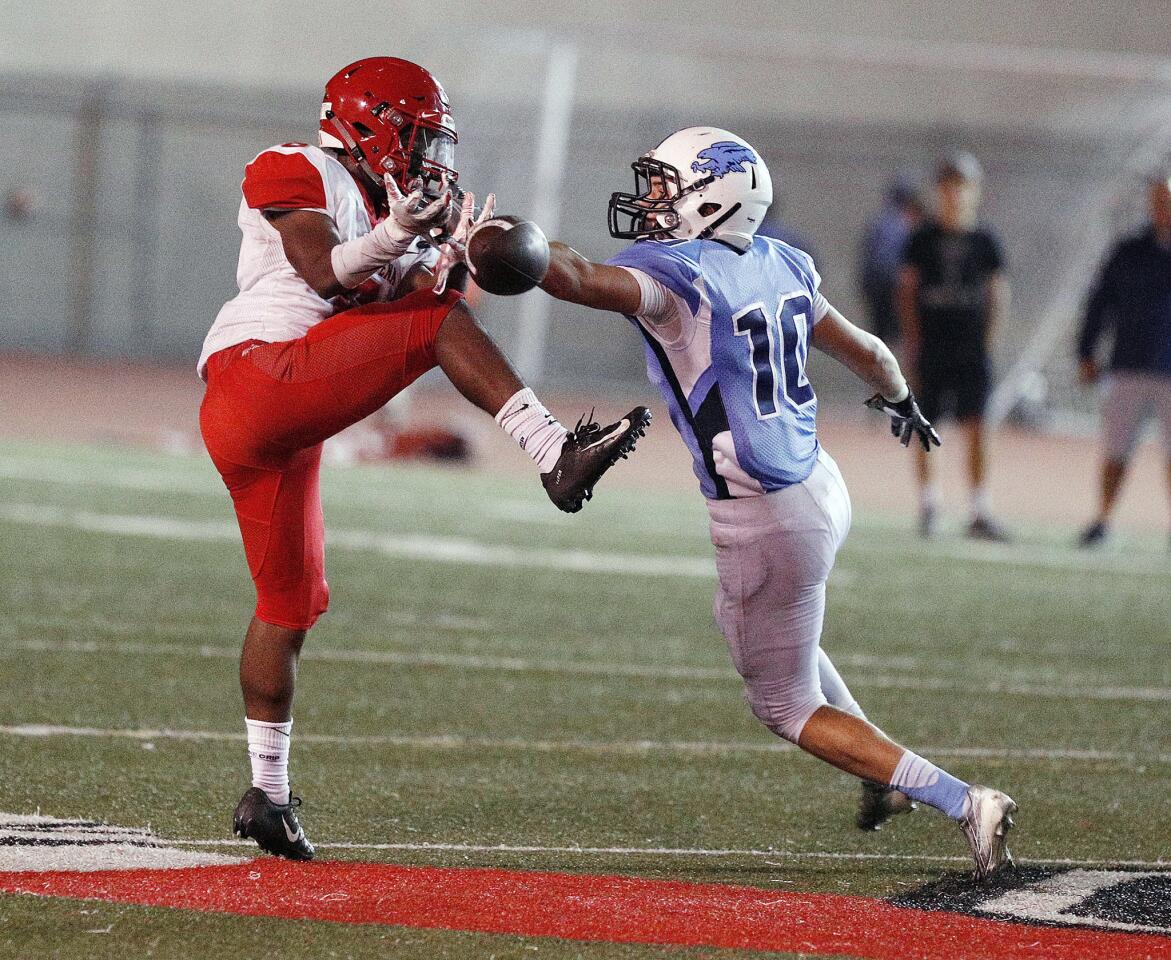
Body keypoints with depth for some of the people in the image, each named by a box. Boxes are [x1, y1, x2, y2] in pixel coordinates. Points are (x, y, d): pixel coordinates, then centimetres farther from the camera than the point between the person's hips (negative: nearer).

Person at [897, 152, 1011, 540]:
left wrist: (987, 337, 2)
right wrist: (912, 339, -2)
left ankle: (980, 513, -9)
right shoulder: (923, 239, 3)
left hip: (971, 348, 0)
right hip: (931, 348, 0)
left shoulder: (984, 241, 5)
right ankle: (928, 504, 18)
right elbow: (906, 290, 5)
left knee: (976, 428, -8)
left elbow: (998, 293, 11)